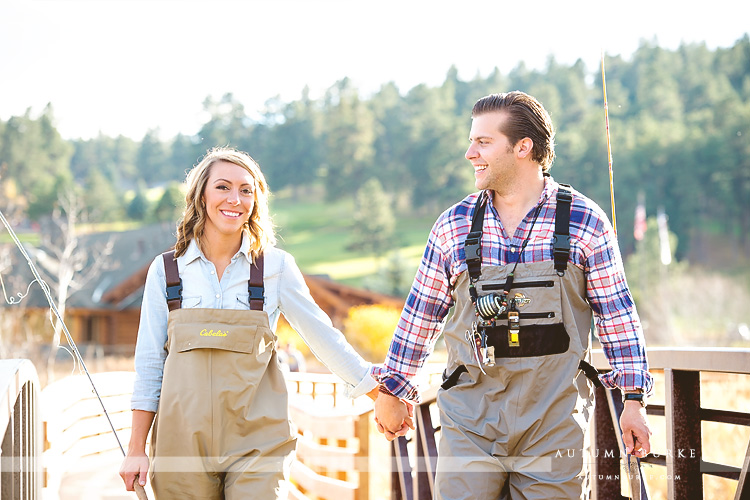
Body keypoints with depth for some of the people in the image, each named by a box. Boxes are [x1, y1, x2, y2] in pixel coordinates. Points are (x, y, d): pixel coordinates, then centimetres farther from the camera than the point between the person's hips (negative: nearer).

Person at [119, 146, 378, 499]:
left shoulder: (276, 266, 4)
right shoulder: (166, 270, 6)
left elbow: (322, 336, 10)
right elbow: (149, 364, 8)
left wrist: (380, 392, 8)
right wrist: (136, 450, 7)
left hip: (255, 442, -1)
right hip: (183, 440, 1)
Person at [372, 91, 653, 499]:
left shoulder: (585, 222, -1)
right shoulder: (453, 225, 4)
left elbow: (617, 314, 3)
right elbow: (421, 314, 13)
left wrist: (633, 400, 0)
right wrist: (392, 391, 18)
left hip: (554, 426, -1)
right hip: (470, 425, 1)